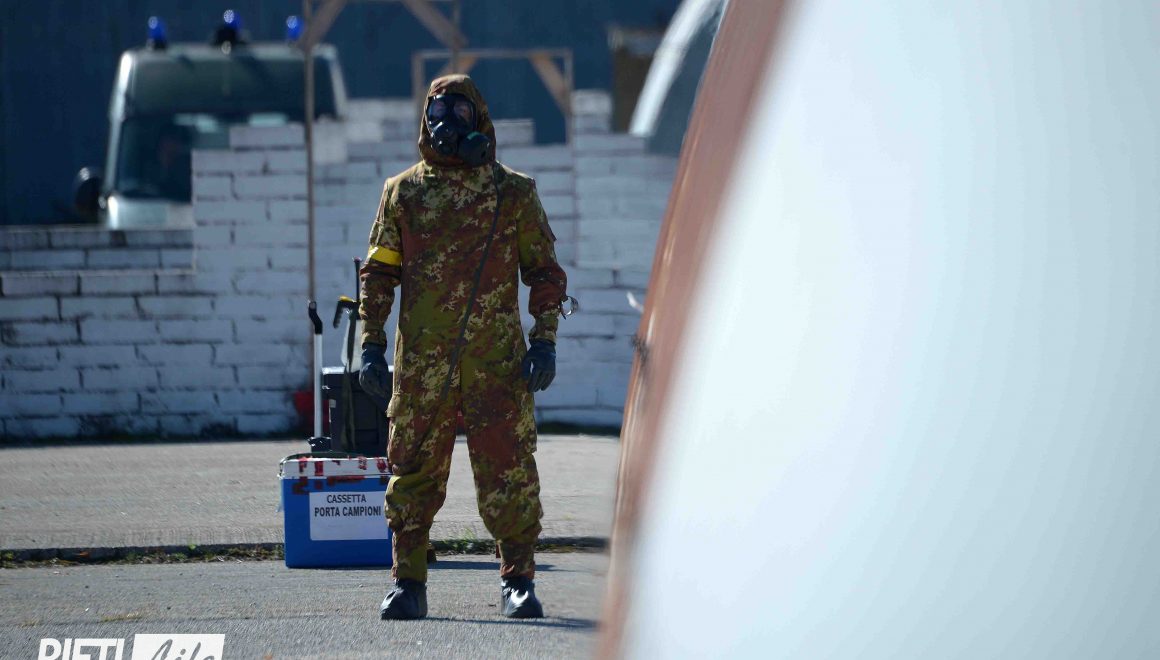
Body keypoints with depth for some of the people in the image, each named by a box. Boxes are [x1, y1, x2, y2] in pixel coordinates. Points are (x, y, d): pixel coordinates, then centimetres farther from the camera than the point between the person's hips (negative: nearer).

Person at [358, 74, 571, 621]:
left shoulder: (513, 192, 7)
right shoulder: (403, 192, 9)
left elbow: (544, 270, 10)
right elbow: (378, 272, 11)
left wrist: (545, 341, 0)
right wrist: (372, 345, 3)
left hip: (497, 364, -1)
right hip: (421, 364, 1)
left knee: (508, 473, -2)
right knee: (414, 474, 5)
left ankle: (518, 581, 9)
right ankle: (407, 584, 14)